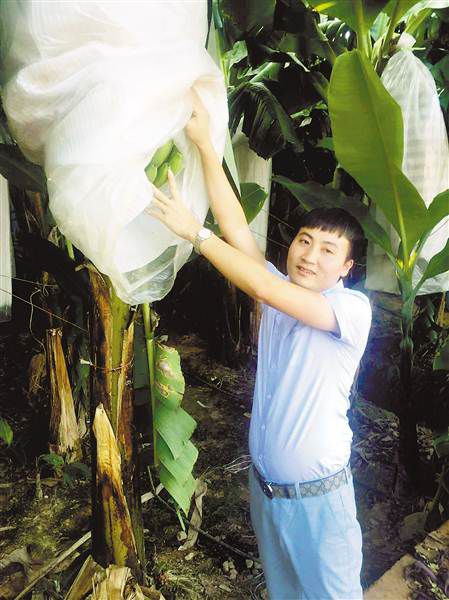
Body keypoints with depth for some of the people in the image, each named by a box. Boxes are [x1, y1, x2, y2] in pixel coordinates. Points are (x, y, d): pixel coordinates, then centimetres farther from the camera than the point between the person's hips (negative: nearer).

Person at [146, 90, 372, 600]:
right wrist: (204, 142, -13)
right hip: (263, 486, 6)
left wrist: (194, 231, -27)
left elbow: (266, 290, -30)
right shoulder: (278, 291, -2)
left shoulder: (354, 309, -18)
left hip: (318, 496, -5)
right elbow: (236, 225, -10)